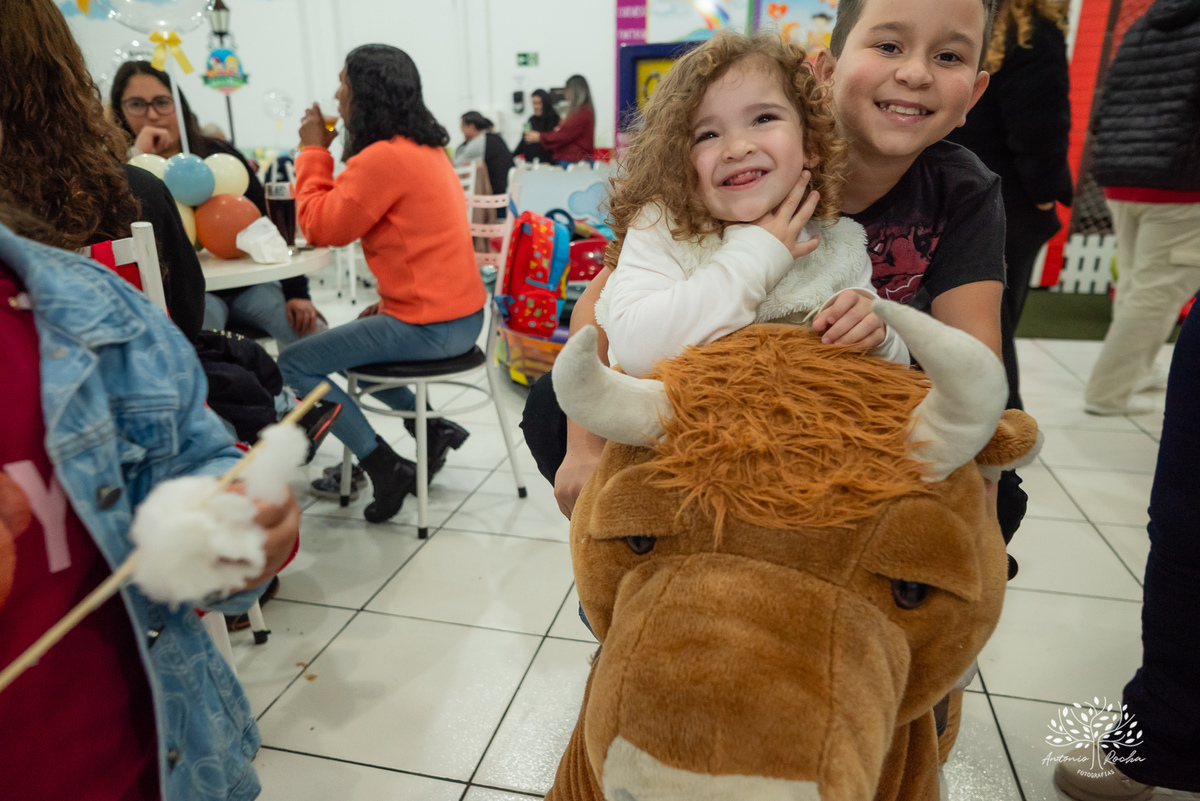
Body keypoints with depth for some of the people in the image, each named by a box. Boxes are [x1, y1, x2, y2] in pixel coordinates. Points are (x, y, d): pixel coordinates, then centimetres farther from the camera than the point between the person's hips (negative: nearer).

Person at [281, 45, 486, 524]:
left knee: (294, 363, -1)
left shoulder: (383, 157, -16)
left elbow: (321, 227, -11)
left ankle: (386, 469, 0)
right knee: (347, 345, 29)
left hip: (429, 326, -10)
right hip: (463, 314, 10)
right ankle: (432, 428, 19)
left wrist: (313, 150, 0)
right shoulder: (426, 148, 13)